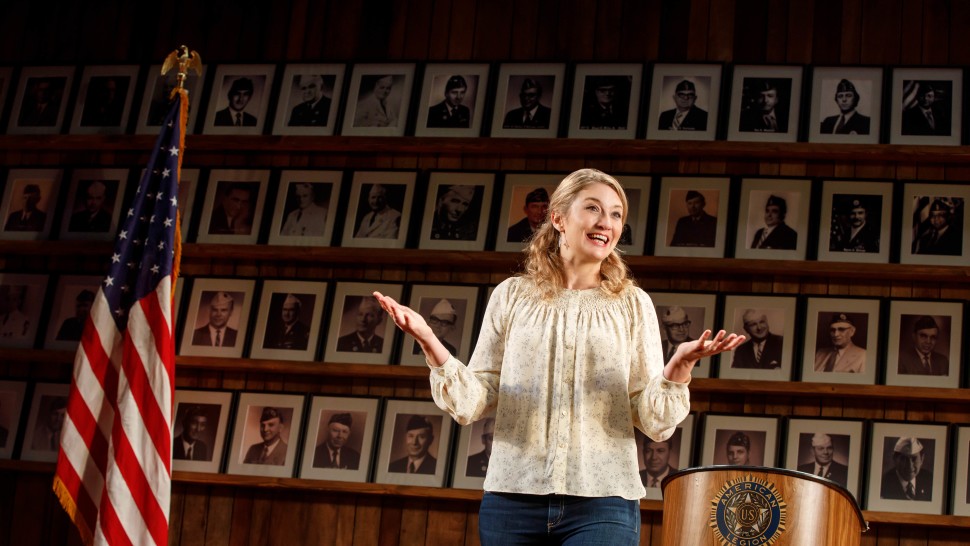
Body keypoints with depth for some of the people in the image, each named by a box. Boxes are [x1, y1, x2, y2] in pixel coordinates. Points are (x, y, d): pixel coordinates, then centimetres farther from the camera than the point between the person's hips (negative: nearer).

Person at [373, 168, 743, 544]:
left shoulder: (633, 305, 6)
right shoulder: (512, 295, 7)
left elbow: (655, 423, 1)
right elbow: (473, 404, 2)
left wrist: (679, 369, -17)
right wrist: (431, 346, -13)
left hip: (603, 503, -1)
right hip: (512, 499, 1)